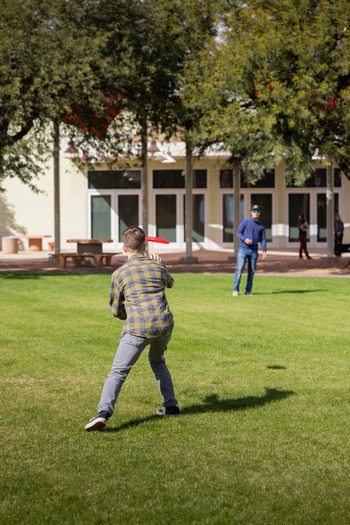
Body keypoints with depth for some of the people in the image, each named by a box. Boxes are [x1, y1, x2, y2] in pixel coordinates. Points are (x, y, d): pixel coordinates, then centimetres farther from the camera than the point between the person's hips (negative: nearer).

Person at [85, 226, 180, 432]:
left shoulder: (119, 273, 5)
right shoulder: (157, 266, 13)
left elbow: (116, 311, 12)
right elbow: (170, 283, 39)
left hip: (137, 329, -4)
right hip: (164, 325, 4)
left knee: (118, 372, -5)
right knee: (158, 361, 31)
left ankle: (103, 413, -24)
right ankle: (171, 405, 32)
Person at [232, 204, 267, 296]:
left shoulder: (261, 226, 13)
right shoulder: (245, 222, 4)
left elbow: (263, 239, 10)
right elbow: (238, 233, -2)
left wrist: (264, 251, -4)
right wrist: (245, 239, -22)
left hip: (254, 251, 3)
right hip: (243, 249, -3)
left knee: (252, 270, 2)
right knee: (239, 269, -10)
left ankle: (248, 290, 10)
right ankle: (235, 290, -9)